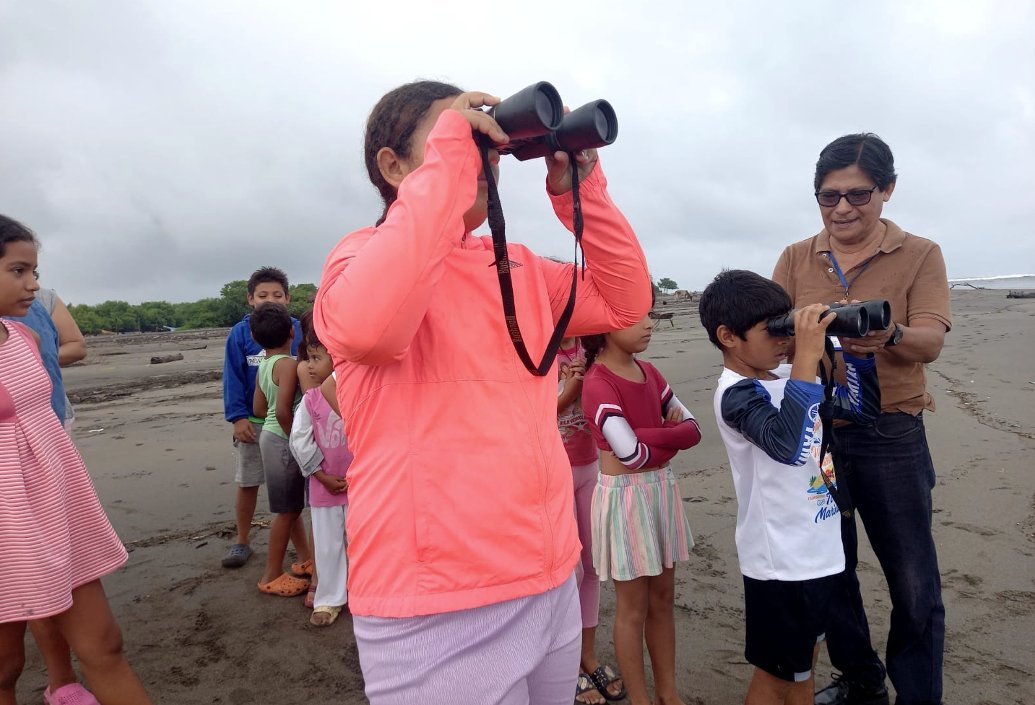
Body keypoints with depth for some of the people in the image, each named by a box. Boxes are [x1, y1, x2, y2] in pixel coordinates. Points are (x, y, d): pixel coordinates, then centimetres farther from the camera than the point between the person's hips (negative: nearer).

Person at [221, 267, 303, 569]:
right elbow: (232, 378, -5)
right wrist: (237, 416, -10)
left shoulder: (298, 331, -6)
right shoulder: (240, 333, -6)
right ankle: (242, 541, 29)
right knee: (247, 484, 12)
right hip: (253, 422, 0)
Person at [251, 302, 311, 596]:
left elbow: (259, 407, 12)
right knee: (287, 509, 2)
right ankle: (272, 576, 12)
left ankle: (305, 559, 32)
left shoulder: (264, 366, 7)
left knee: (293, 505, 19)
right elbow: (283, 411, -26)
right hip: (282, 440, -9)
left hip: (271, 434, 9)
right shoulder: (289, 364, -19)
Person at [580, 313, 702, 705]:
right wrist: (669, 437, -6)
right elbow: (630, 453, -24)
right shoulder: (598, 383, -18)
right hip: (625, 497, -7)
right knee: (633, 608, 8)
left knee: (663, 599, 18)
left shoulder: (648, 372, 6)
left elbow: (692, 429, 2)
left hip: (662, 490, 7)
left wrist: (647, 435, -15)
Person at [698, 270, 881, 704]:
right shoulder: (737, 393, -22)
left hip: (818, 550, 8)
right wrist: (808, 356, -38)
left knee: (804, 663, 25)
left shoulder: (787, 377, 3)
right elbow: (786, 443, -41)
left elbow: (862, 409, 12)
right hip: (780, 561, -8)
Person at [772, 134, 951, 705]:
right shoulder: (796, 258, 6)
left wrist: (890, 336, -35)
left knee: (914, 584, 3)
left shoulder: (920, 255, 0)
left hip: (891, 436, -2)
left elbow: (930, 341, -12)